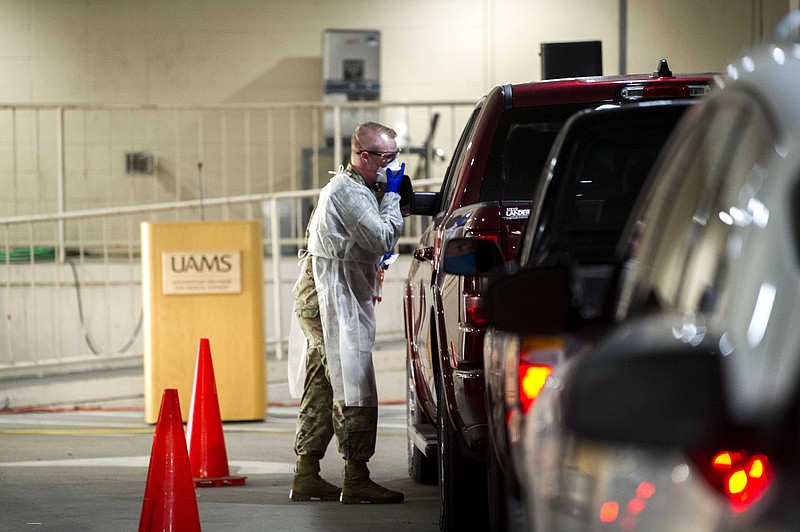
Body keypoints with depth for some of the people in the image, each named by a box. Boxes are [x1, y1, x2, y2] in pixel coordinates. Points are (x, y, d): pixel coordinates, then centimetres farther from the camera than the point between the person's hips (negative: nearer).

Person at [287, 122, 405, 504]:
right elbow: (383, 238, -20)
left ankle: (306, 477, 13)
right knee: (354, 389, -10)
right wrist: (391, 195, -11)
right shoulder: (349, 193, -14)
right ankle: (356, 480, -11)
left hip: (319, 300, 11)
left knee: (321, 390, 11)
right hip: (333, 303, -11)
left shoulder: (348, 187, 20)